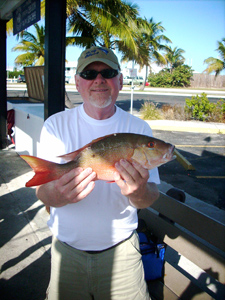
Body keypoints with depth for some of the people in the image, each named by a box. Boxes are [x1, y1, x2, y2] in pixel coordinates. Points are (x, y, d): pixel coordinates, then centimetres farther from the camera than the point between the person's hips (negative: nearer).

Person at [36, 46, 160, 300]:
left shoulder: (138, 129, -6)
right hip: (67, 248, 1)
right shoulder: (56, 125, -7)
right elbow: (42, 191, -11)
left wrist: (139, 192, -34)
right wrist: (57, 194, -36)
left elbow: (150, 199, -9)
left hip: (120, 248, 0)